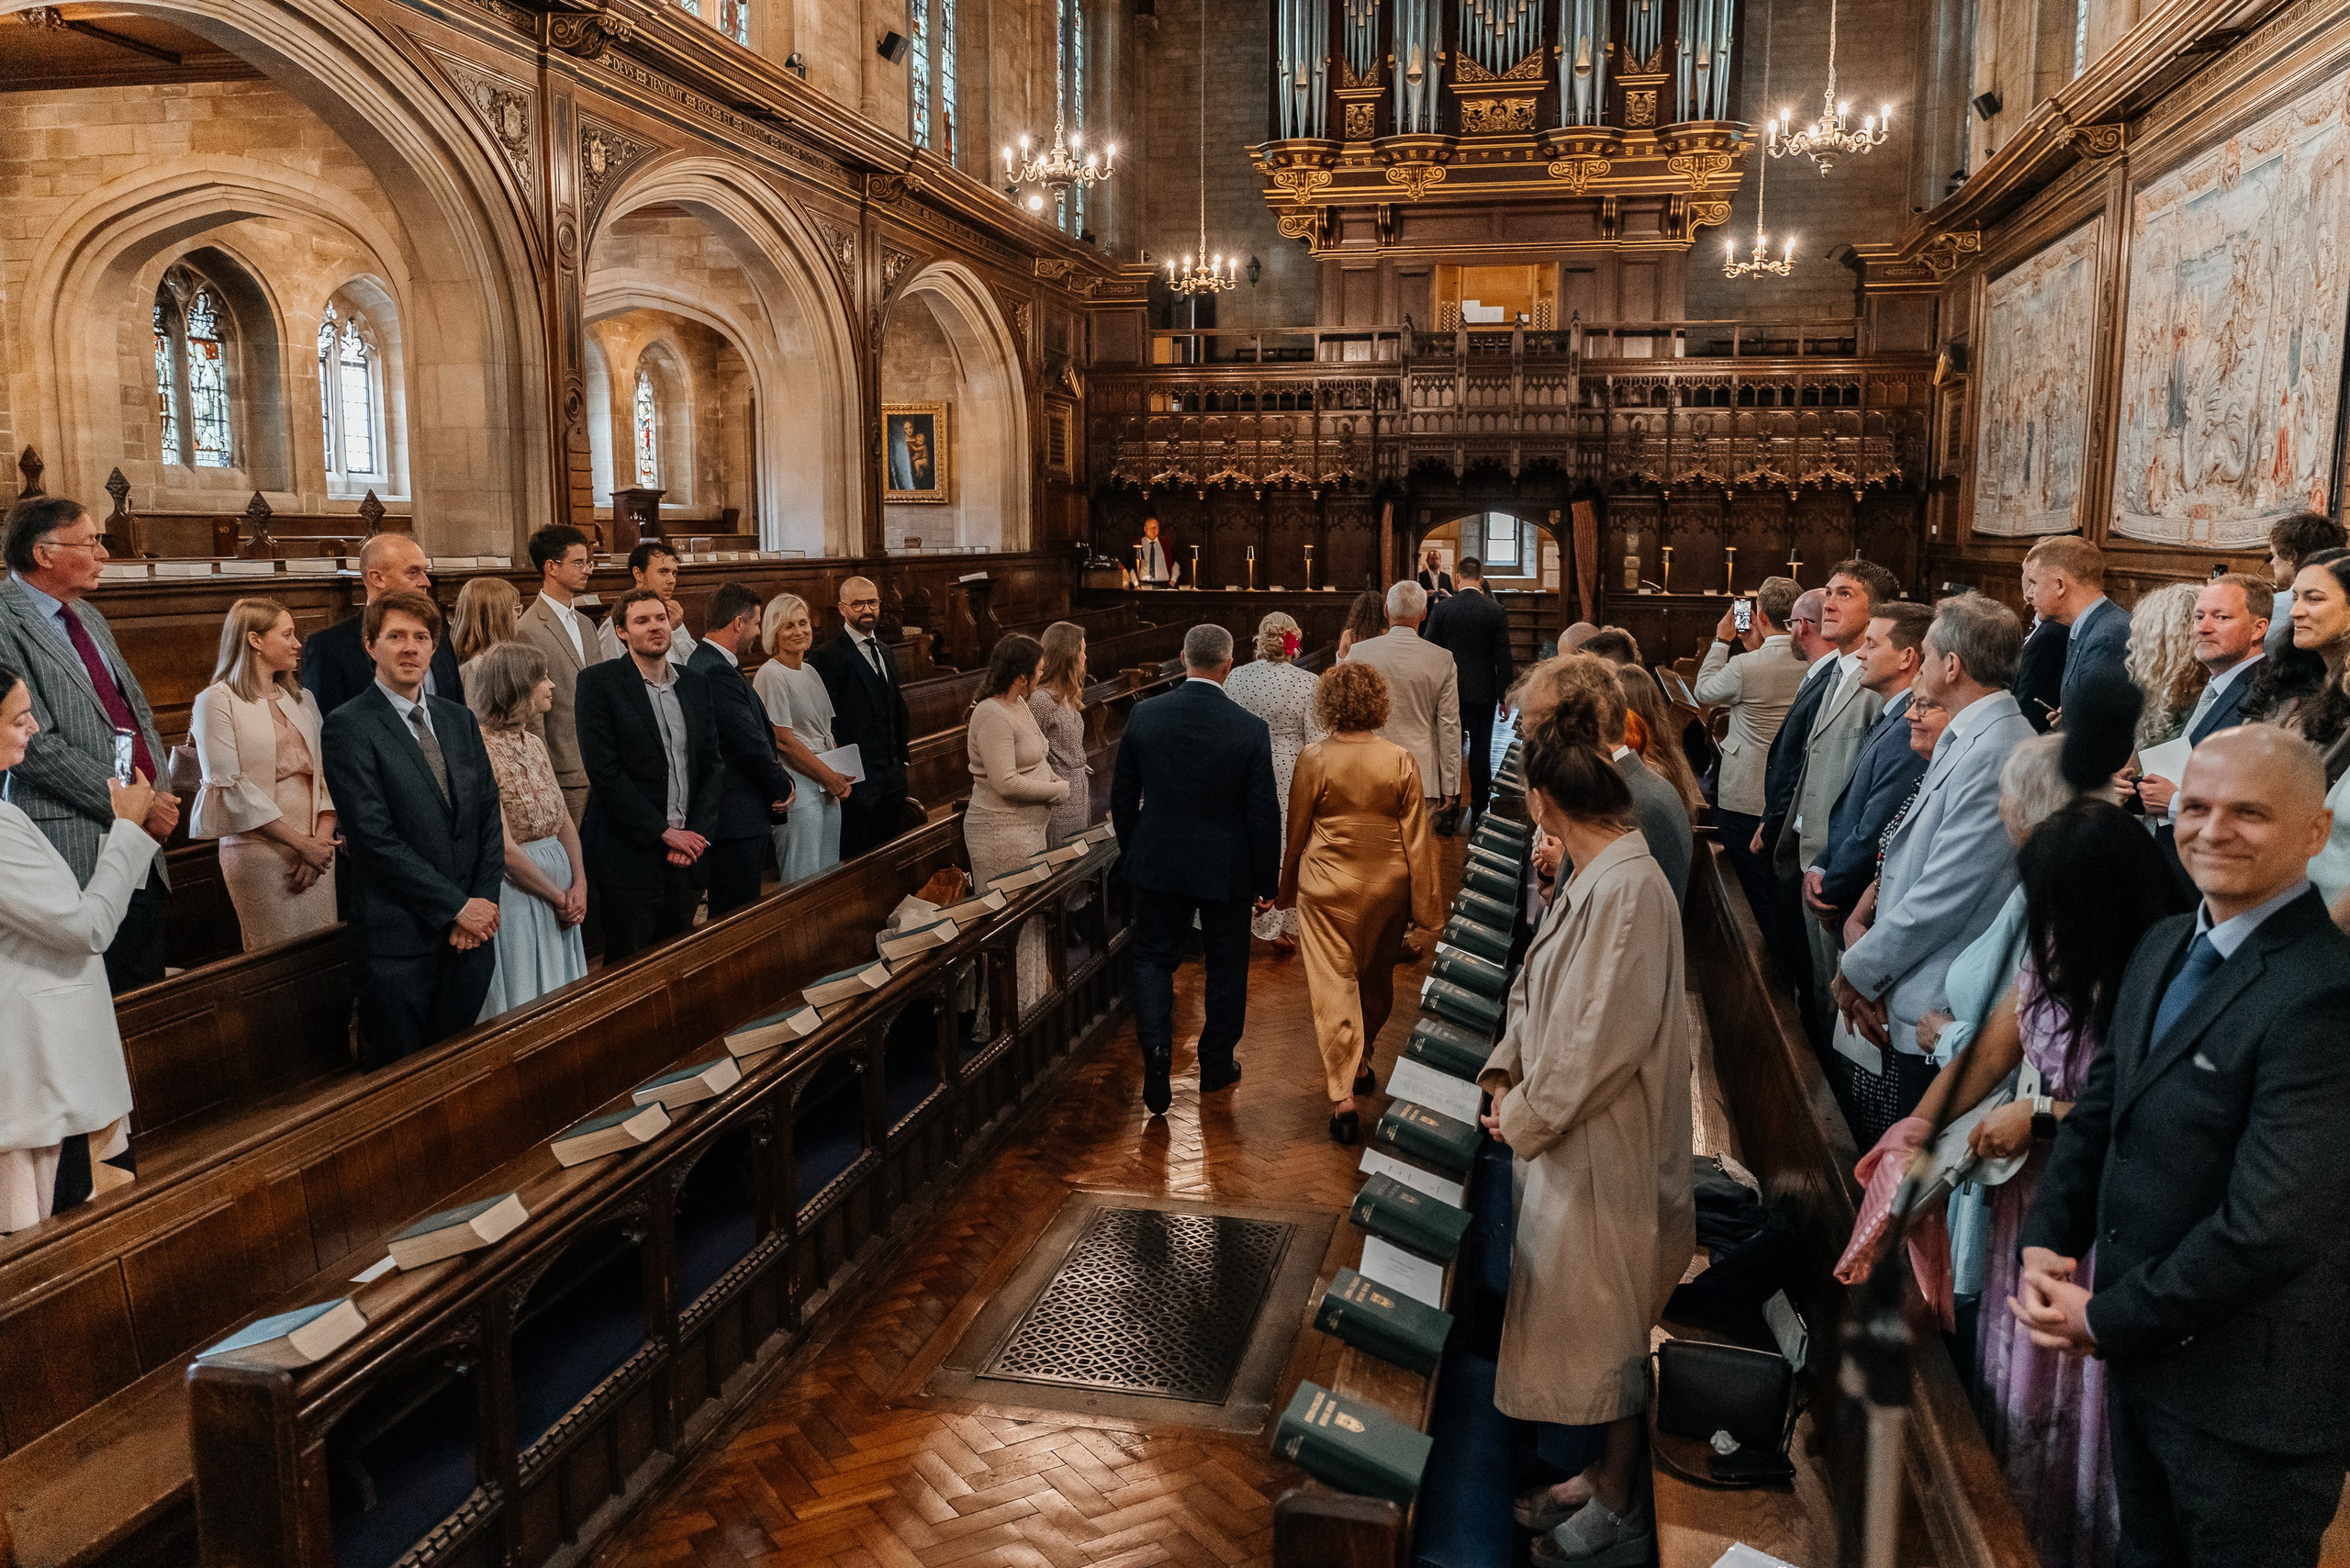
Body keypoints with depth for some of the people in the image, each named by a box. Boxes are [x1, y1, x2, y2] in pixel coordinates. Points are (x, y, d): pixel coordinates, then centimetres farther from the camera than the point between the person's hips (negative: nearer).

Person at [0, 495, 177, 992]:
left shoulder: (89, 617, 16)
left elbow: (139, 713, 19)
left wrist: (160, 796, 3)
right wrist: (133, 805, -15)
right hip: (77, 848, -8)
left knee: (148, 999, 11)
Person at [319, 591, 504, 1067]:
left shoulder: (459, 720, 12)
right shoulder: (347, 727, -8)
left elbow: (489, 816, 10)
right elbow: (375, 837, -14)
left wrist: (483, 902, -4)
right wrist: (456, 907, -13)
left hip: (471, 935, 5)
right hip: (399, 941, -5)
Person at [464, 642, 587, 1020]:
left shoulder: (535, 744, 9)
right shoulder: (481, 749, -16)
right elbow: (502, 845, -19)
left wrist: (579, 884, -3)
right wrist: (555, 895, -11)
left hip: (561, 887, 8)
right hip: (515, 887, -8)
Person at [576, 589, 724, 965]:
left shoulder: (695, 684, 12)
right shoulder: (598, 682, -5)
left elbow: (714, 764, 10)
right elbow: (604, 770, -12)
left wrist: (697, 834, -4)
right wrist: (665, 832, -13)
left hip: (687, 855, 5)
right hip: (630, 856, -5)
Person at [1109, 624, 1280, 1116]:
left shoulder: (1144, 715, -9)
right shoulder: (1250, 729, -16)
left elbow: (1122, 796, 1)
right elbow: (1263, 813, -11)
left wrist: (1130, 853, 16)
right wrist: (1268, 880, 1)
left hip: (1157, 863, 1)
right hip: (1226, 869, -1)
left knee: (1154, 955, 17)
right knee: (1226, 966, 16)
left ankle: (1156, 1043, -5)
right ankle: (1216, 1066, 29)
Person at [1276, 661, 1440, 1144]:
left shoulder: (1313, 760, -12)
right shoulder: (1401, 761, -8)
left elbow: (1296, 831, -3)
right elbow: (1416, 837, -4)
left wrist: (1285, 888, 12)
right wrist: (1427, 905, 3)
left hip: (1328, 886, -3)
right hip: (1387, 886, 3)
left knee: (1332, 983, 1)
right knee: (1376, 979, 21)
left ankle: (1343, 1094, -7)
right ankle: (1362, 1062, 41)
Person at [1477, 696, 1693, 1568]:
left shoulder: (1627, 889, -26)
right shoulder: (1598, 876, 3)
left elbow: (1602, 1042, -27)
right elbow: (1548, 993, 13)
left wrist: (1524, 1119, -15)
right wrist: (1506, 1071, 1)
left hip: (1605, 1152, -9)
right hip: (1570, 1139, 9)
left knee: (1607, 1324, 8)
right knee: (1581, 1315, 22)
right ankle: (1598, 1472, 40)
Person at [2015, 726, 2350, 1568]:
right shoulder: (2165, 946, 4)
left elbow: (2268, 1228, -27)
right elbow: (2098, 1109, 10)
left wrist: (2104, 1320, -16)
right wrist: (2045, 1244, -5)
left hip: (2249, 1392, -7)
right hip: (2140, 1350, 7)